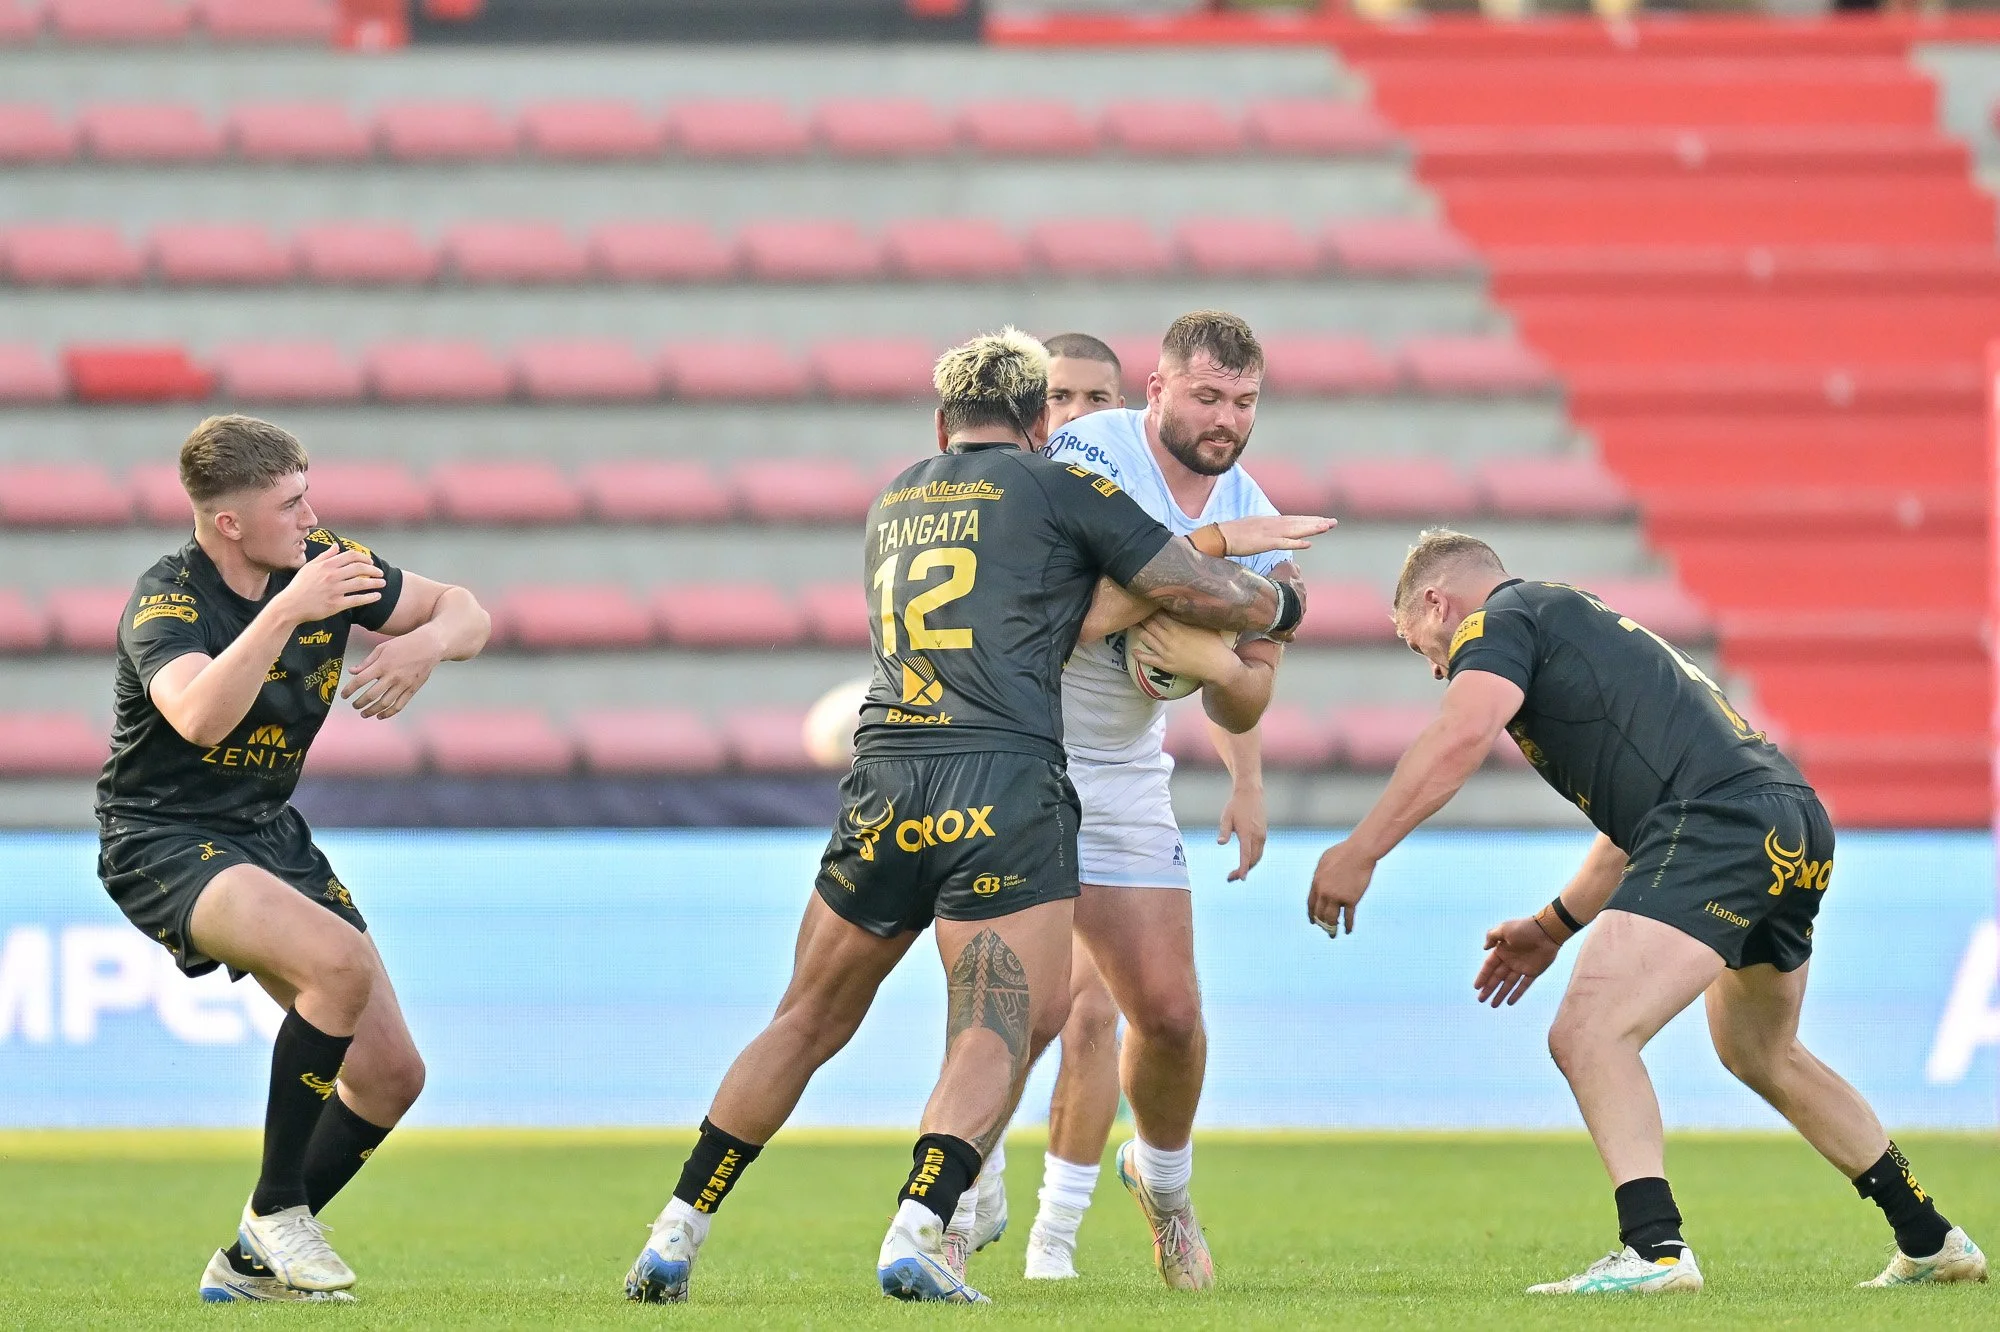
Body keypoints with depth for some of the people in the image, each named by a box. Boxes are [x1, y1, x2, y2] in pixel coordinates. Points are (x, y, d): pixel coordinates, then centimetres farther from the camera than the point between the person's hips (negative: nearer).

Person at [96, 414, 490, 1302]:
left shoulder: (324, 564, -3)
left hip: (270, 832, 8)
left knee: (390, 1073, 1)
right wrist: (286, 611, -44)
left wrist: (426, 644, -17)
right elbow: (200, 717, -41)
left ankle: (254, 1263, 16)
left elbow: (464, 612, 6)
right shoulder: (165, 600, -21)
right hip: (163, 841, -8)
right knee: (340, 963, -33)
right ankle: (275, 1209, -17)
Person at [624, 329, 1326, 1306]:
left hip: (882, 784, 5)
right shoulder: (1061, 489, 6)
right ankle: (916, 1234, -25)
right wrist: (1278, 602, 32)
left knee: (807, 1025, 17)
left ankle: (675, 1237, 18)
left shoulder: (895, 500, 24)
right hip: (1004, 789, -5)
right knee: (998, 1034, -5)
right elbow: (1210, 599, 8)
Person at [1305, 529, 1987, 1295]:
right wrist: (1552, 927, 43)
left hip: (1721, 822, -10)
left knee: (1590, 1035, -16)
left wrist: (1360, 851, -14)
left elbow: (1462, 734, -15)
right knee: (1760, 1055, 29)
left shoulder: (1498, 621, 6)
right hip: (1799, 834, 10)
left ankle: (1654, 1249, -29)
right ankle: (1930, 1241, 37)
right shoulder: (1579, 624, 34)